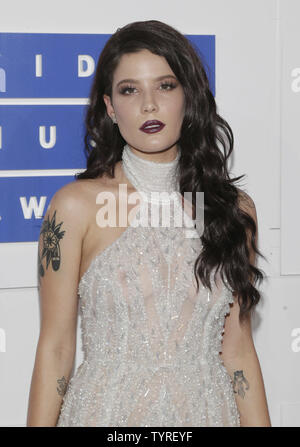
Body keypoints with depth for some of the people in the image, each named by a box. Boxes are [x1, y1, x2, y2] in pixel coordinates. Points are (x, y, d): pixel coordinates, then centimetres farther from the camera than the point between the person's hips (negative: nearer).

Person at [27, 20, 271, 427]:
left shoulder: (235, 209, 2)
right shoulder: (77, 205, -6)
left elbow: (237, 351, 3)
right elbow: (55, 348, -5)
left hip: (206, 409, 3)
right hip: (106, 411, -2)